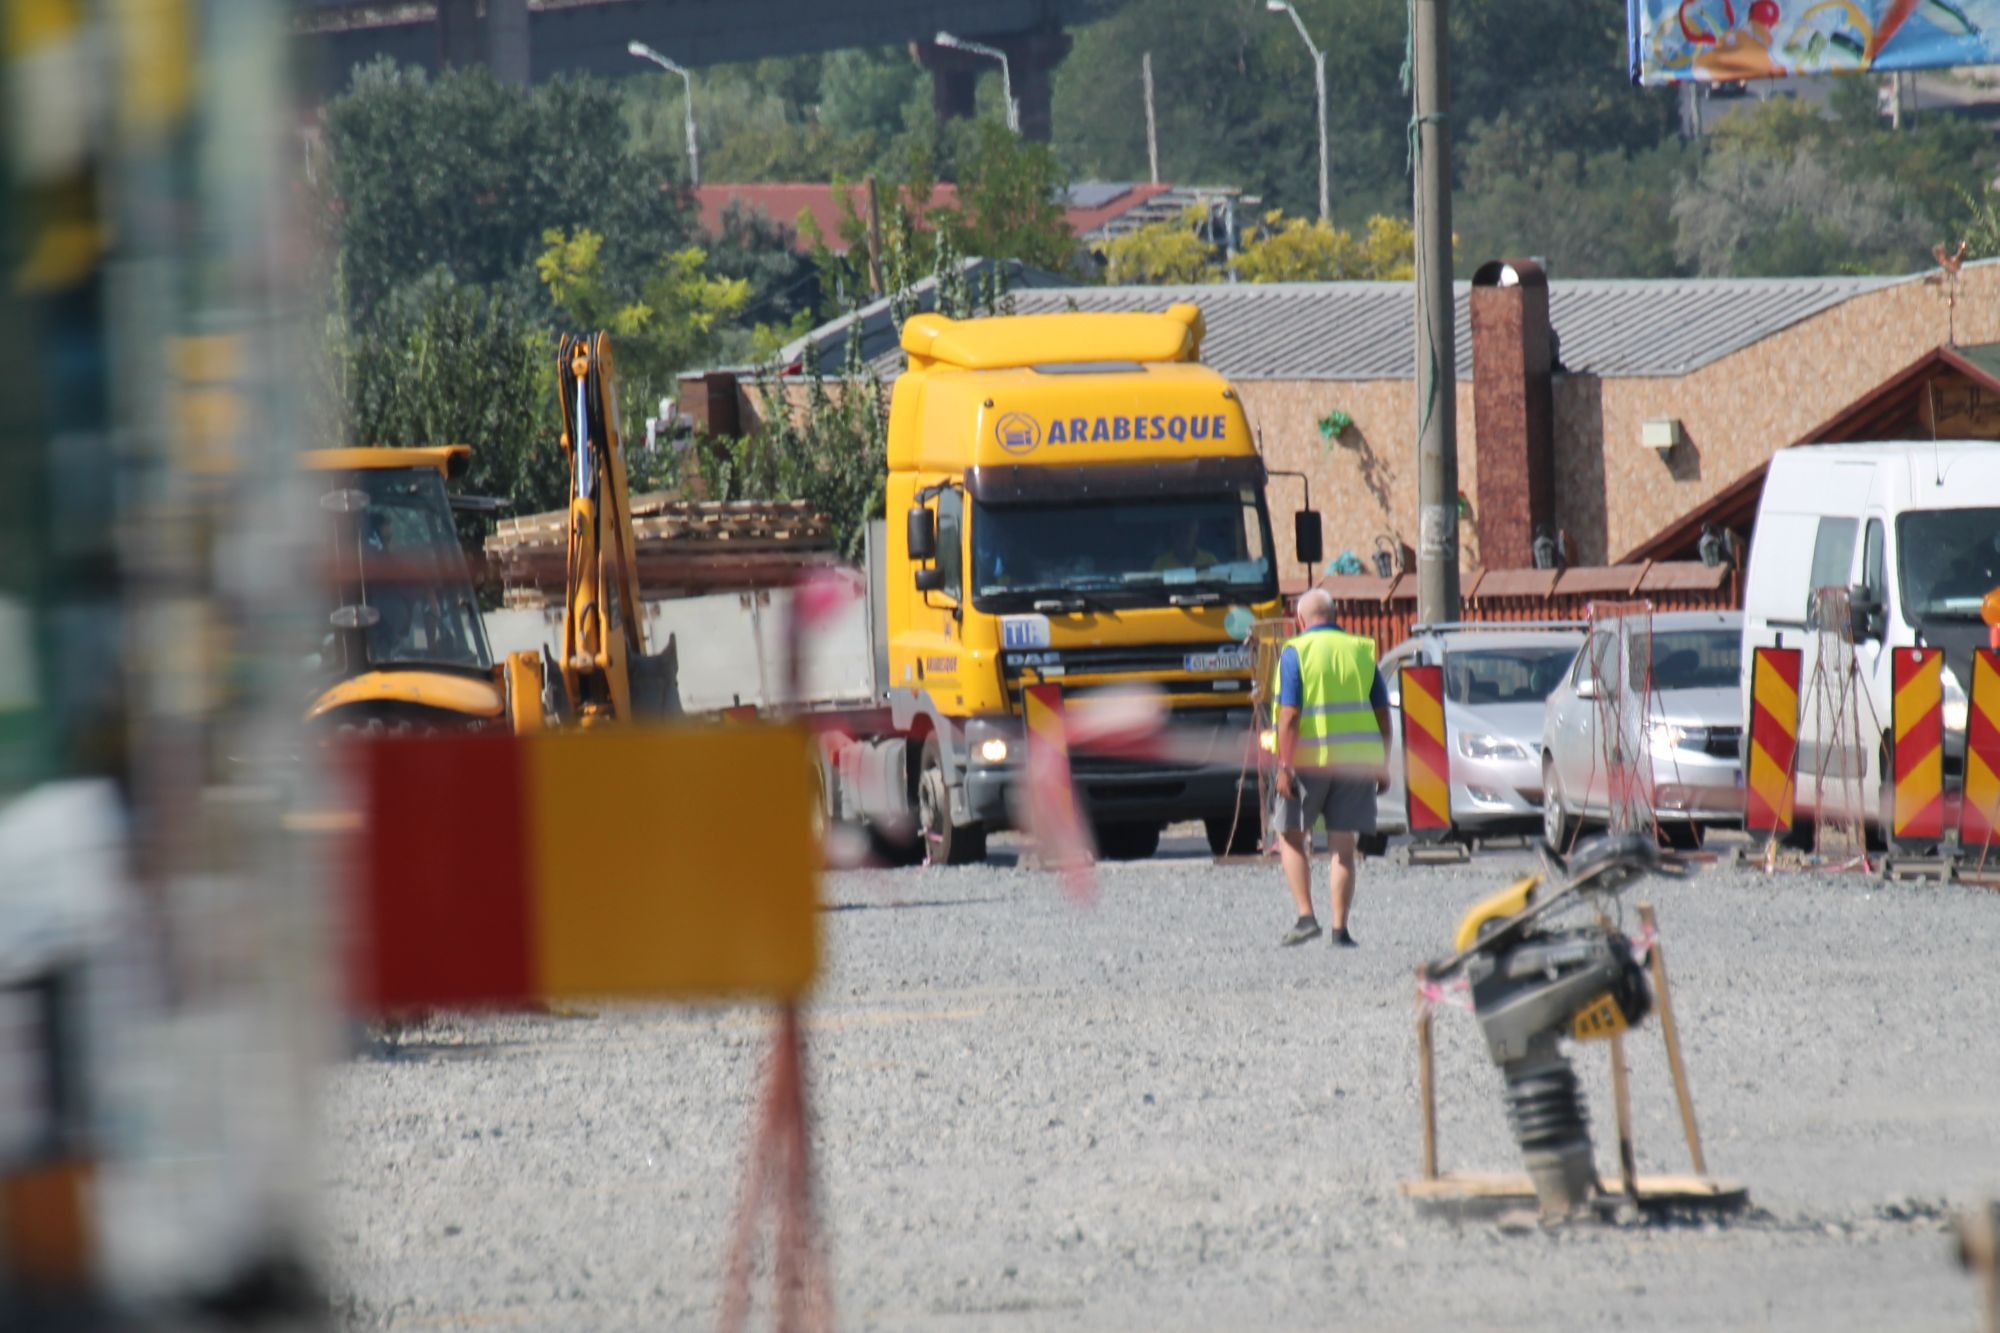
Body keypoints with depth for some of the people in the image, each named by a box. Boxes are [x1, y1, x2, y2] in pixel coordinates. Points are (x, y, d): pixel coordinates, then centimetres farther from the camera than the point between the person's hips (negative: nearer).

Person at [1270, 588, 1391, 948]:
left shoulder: (1296, 653, -4)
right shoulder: (1362, 652, 8)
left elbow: (1289, 715, -12)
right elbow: (1382, 715, 8)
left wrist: (1284, 767, -12)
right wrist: (1383, 767, 14)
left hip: (1310, 759, -3)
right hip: (1357, 761, 3)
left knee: (1291, 838, 12)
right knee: (1343, 846, 5)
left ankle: (1306, 917, -1)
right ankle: (1339, 928, 0)